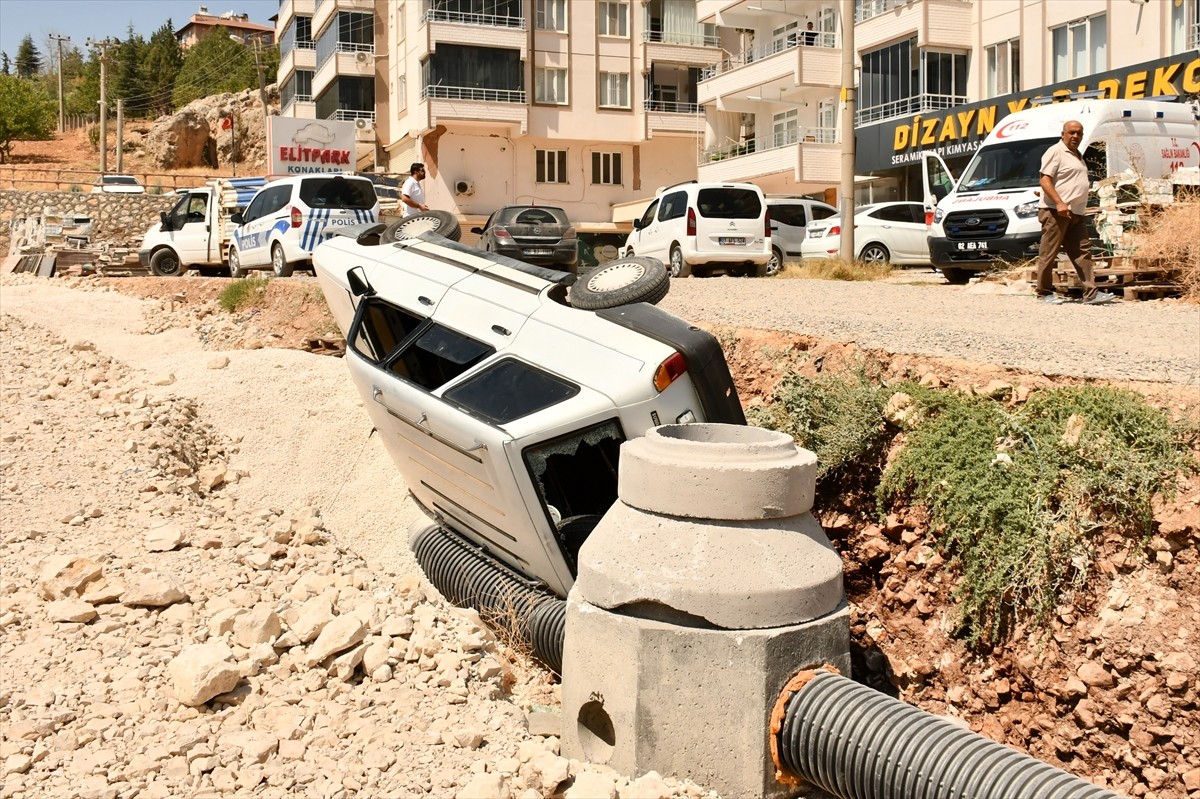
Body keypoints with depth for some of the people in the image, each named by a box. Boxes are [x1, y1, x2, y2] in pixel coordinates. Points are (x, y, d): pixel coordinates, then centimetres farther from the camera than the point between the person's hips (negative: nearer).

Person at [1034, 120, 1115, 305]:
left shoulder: (1077, 155, 23)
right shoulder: (1055, 152, -5)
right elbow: (1045, 180, -15)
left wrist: (1078, 208, 20)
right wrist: (1059, 203, -24)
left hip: (1075, 214, 9)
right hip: (1055, 212, -9)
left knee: (1082, 252, 4)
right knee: (1049, 254, -5)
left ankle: (1091, 293, 2)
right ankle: (1044, 293, 2)